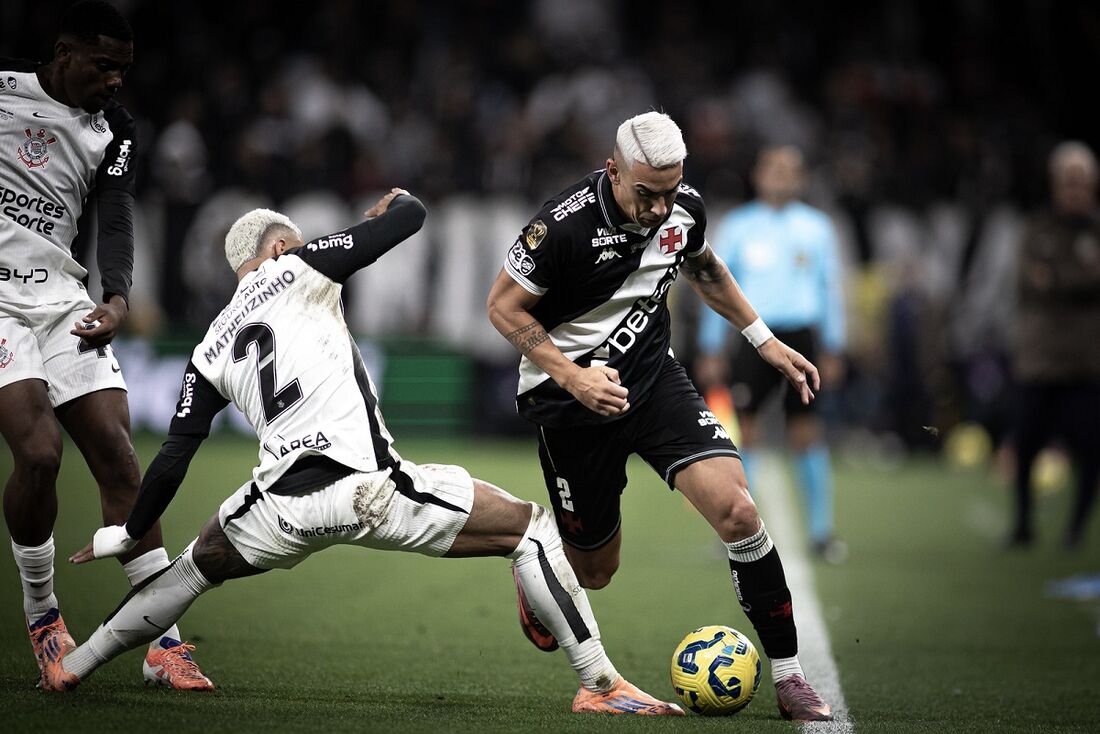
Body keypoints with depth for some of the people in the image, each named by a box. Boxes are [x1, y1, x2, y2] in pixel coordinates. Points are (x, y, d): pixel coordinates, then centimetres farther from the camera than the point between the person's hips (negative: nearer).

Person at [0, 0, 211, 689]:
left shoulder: (115, 132, 8)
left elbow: (116, 222, -1)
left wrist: (116, 300, -19)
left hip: (62, 299, 4)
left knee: (117, 452, -6)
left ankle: (164, 642, -2)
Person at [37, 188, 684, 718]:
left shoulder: (211, 352, 21)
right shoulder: (298, 269, 10)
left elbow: (176, 455, 18)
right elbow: (410, 217, 7)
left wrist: (128, 533, 29)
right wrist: (397, 201, 31)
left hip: (281, 510, 5)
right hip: (368, 490, -5)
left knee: (194, 569, 35)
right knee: (532, 530, 5)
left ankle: (70, 668, 38)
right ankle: (600, 685, -5)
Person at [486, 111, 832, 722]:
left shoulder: (684, 209, -7)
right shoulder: (564, 225, -25)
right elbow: (503, 307, -13)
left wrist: (765, 340, 15)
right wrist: (571, 375, -23)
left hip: (652, 375, 4)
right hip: (571, 397, -4)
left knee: (735, 509, -18)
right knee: (595, 569, 7)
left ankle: (788, 678, -9)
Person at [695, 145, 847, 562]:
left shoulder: (816, 226, 6)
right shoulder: (737, 226, 5)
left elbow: (831, 288, 10)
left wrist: (833, 350, 6)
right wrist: (711, 351, 4)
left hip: (801, 337, 0)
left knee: (807, 432, -3)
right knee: (743, 429, -5)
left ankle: (820, 530, 4)